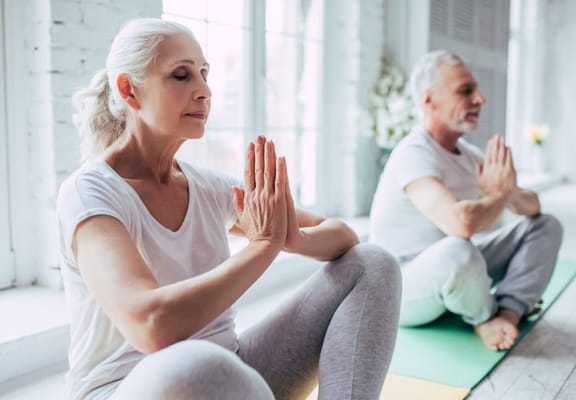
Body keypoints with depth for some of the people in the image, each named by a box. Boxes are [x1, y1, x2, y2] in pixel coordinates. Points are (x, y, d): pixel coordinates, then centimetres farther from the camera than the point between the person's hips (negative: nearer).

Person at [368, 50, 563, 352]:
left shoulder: (469, 153, 3)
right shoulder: (414, 154, -24)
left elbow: (532, 206, 7)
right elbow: (461, 222, -41)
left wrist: (512, 193, -18)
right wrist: (499, 195, -18)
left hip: (453, 273, 9)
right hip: (401, 290, -8)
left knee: (545, 226, 6)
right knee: (458, 250, -40)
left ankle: (508, 311, -15)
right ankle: (484, 316, -7)